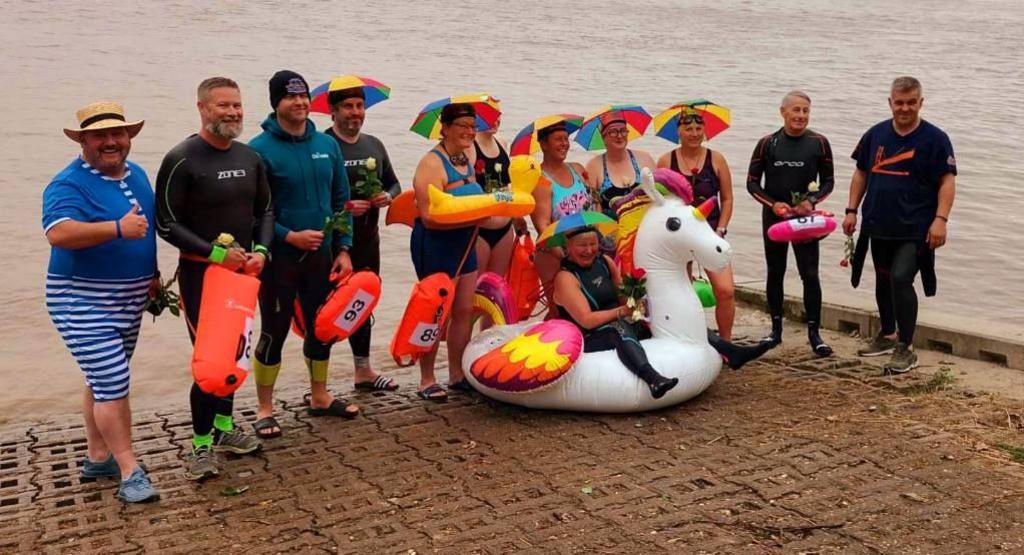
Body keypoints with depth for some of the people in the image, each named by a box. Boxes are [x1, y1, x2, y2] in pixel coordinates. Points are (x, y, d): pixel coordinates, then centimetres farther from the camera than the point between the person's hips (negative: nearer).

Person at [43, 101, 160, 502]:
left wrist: (153, 275, 21)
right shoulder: (69, 184, -17)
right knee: (113, 382, -10)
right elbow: (58, 233, -35)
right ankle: (129, 473, -3)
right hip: (83, 302, -8)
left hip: (129, 300, 8)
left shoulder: (137, 175, 8)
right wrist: (117, 228, -44)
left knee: (104, 379, 17)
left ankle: (97, 457, 30)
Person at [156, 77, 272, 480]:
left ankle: (224, 428, 31)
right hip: (200, 271, -6)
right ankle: (201, 446, 4)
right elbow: (166, 224, -13)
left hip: (243, 269, 6)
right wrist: (215, 253, -19)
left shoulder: (250, 158, 7)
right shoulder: (182, 160, -12)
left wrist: (261, 251, -4)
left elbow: (265, 212, 14)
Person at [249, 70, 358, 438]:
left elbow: (341, 200, 10)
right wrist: (290, 237, -19)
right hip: (279, 258, -5)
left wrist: (343, 249, 3)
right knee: (274, 334, 2)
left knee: (322, 329, 15)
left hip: (321, 256, 5)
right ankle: (265, 409, 15)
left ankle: (319, 397, 33)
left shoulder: (327, 145, 7)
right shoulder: (260, 149, -9)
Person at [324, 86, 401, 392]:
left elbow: (393, 183, 20)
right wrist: (343, 206, -24)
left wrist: (387, 197, -2)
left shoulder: (374, 145, 13)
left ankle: (363, 370, 30)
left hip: (367, 239, 7)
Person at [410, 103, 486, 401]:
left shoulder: (467, 158, 8)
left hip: (465, 245, 8)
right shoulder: (431, 164, -17)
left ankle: (456, 375, 23)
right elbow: (429, 217, -25)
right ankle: (427, 381, 12)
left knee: (464, 312, 11)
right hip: (435, 246, -8)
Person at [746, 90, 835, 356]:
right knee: (775, 273, 9)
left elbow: (828, 181, 6)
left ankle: (814, 333, 2)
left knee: (810, 274, -5)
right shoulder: (767, 143, -1)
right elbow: (752, 182, 2)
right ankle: (776, 329, 20)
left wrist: (812, 200, -12)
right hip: (773, 217, 1)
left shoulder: (819, 143, -2)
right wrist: (773, 204, -13)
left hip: (804, 217, -1)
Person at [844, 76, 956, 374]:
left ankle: (906, 349, -7)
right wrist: (852, 210, 9)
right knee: (883, 281, 17)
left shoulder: (935, 138, -6)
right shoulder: (876, 134, 7)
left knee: (901, 279, -16)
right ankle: (887, 336, 35)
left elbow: (947, 181, -9)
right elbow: (861, 173, 15)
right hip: (879, 226, 6)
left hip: (915, 229, -5)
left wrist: (940, 219, -18)